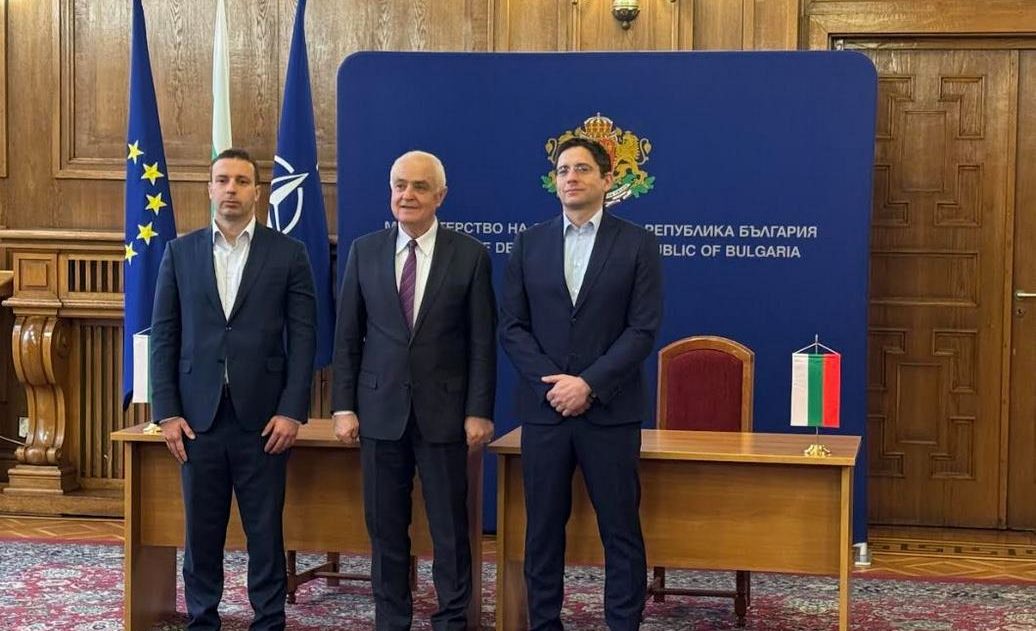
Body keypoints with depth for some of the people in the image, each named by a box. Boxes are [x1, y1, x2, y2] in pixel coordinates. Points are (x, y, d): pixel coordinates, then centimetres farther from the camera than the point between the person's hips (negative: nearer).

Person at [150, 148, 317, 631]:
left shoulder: (289, 254, 2)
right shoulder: (180, 252, 8)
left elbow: (303, 337, 0)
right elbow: (164, 335, 6)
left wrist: (292, 411, -8)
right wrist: (167, 412, -1)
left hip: (263, 418, -2)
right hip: (199, 416, 2)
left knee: (265, 531, 3)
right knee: (201, 531, 8)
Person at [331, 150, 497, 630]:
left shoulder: (470, 255, -1)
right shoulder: (364, 251, 5)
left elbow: (482, 341, -1)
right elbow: (347, 336, 6)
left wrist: (479, 411, -5)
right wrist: (344, 406, 1)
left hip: (443, 411, -2)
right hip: (381, 410, 2)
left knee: (450, 527, 4)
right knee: (385, 527, 8)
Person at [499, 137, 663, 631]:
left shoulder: (637, 244, 2)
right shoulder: (529, 244, 9)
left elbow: (643, 330, -5)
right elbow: (511, 326, 4)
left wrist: (589, 384, -13)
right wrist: (551, 382, -9)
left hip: (610, 411, -2)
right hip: (543, 408, 2)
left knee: (621, 531, 2)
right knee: (543, 530, 7)